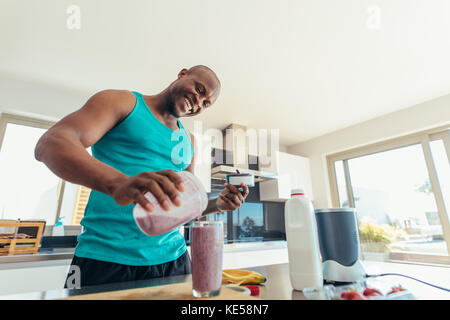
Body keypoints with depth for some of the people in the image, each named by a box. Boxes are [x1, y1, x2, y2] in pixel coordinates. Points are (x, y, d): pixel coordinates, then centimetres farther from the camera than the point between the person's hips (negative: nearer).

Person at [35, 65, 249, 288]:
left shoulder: (189, 142, 15)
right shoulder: (122, 102, 0)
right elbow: (49, 144, -15)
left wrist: (218, 204, -1)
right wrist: (118, 183, -34)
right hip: (106, 258, -4)